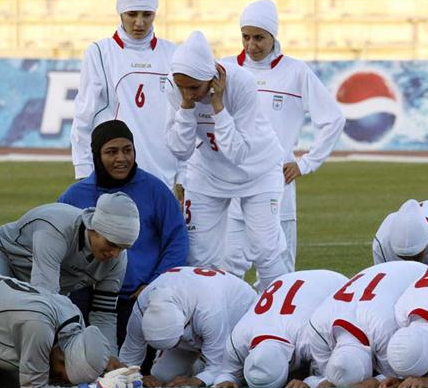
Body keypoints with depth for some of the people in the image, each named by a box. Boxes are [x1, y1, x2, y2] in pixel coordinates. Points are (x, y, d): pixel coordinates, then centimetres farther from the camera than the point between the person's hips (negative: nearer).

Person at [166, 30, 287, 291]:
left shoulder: (240, 83, -31)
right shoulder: (175, 89, -21)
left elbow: (238, 152, -29)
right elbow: (181, 151, -19)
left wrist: (218, 106, -35)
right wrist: (186, 106, -30)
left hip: (256, 169, -3)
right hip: (208, 172, 3)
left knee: (265, 252, -7)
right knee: (200, 258, -1)